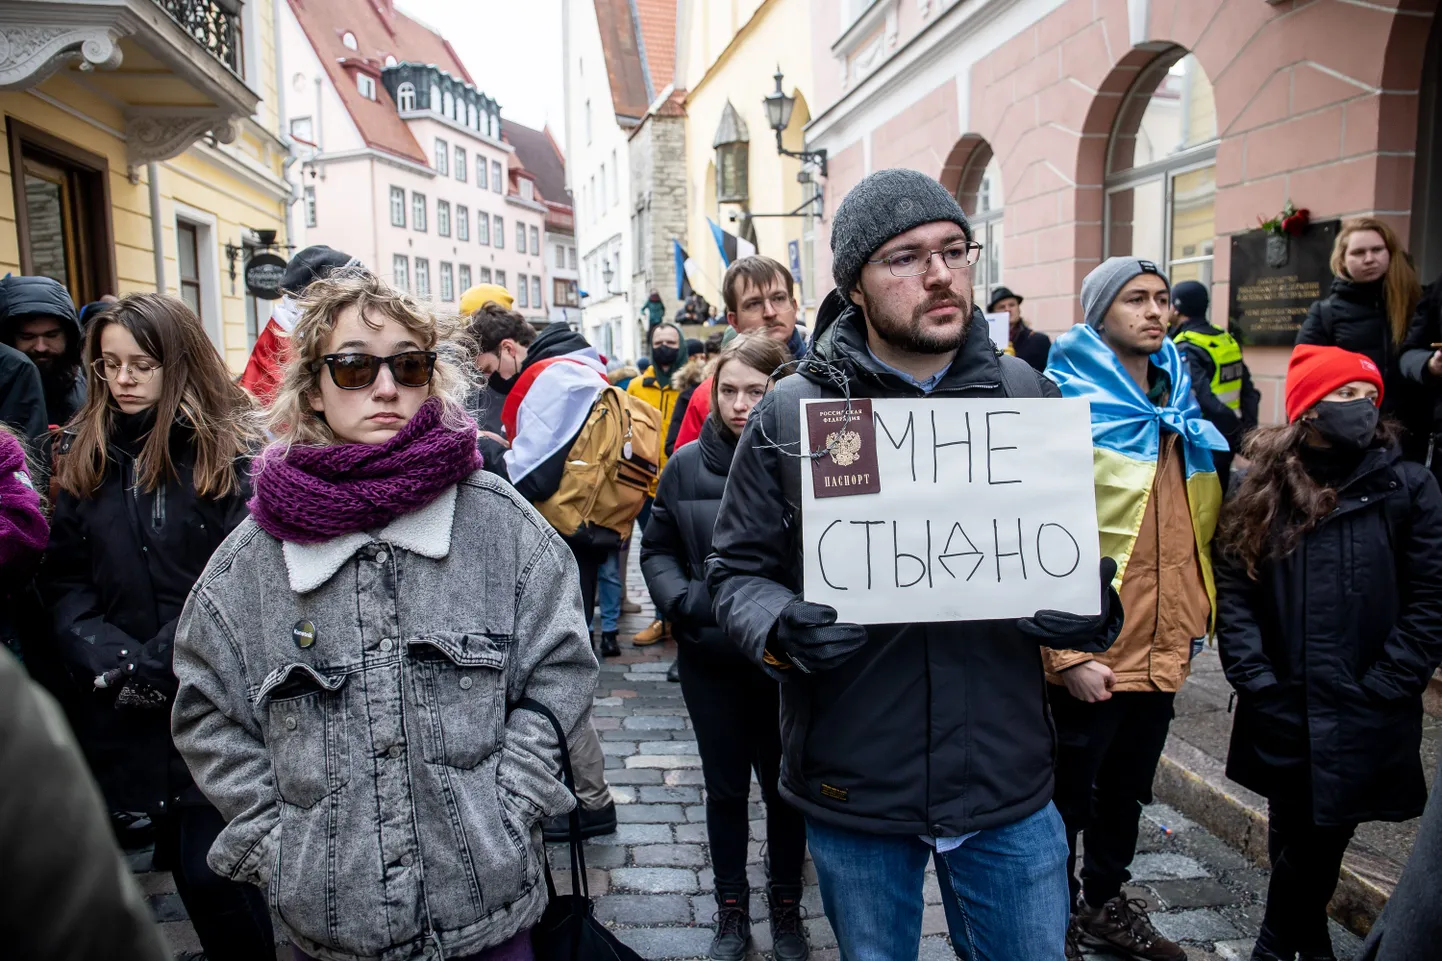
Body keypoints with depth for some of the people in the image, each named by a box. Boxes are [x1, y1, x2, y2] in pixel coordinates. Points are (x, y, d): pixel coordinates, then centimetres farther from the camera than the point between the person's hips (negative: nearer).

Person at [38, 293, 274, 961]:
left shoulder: (233, 452, -6)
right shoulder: (83, 456, 9)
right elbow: (63, 579, 5)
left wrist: (160, 665, -16)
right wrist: (110, 662, -9)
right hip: (126, 718, 4)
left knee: (214, 874, 0)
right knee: (188, 869, 15)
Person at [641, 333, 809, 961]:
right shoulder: (686, 466, -2)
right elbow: (657, 549, 7)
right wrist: (682, 602, -9)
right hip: (710, 657, 2)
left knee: (783, 783, 15)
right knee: (725, 785, 16)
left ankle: (786, 905, 38)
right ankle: (732, 908, 36)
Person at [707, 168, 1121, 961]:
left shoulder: (1027, 396, 0)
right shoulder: (790, 414, -6)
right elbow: (737, 568, -1)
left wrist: (1091, 611, -13)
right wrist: (781, 629, -22)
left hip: (1007, 781, 2)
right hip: (852, 786, -1)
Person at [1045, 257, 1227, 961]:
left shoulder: (1180, 407, 9)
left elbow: (1196, 525, 18)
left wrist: (1196, 613, 11)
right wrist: (1067, 653, -21)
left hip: (1163, 643, 7)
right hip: (1092, 651, -7)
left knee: (1127, 788, 22)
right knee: (1069, 793, 10)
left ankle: (1104, 903, 42)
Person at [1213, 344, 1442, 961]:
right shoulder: (1260, 485, 2)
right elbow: (1231, 589, -2)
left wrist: (1377, 692, -10)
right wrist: (1255, 680, -9)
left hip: (1361, 723, -1)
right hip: (1281, 712, 1)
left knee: (1322, 837, 10)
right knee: (1293, 835, 14)